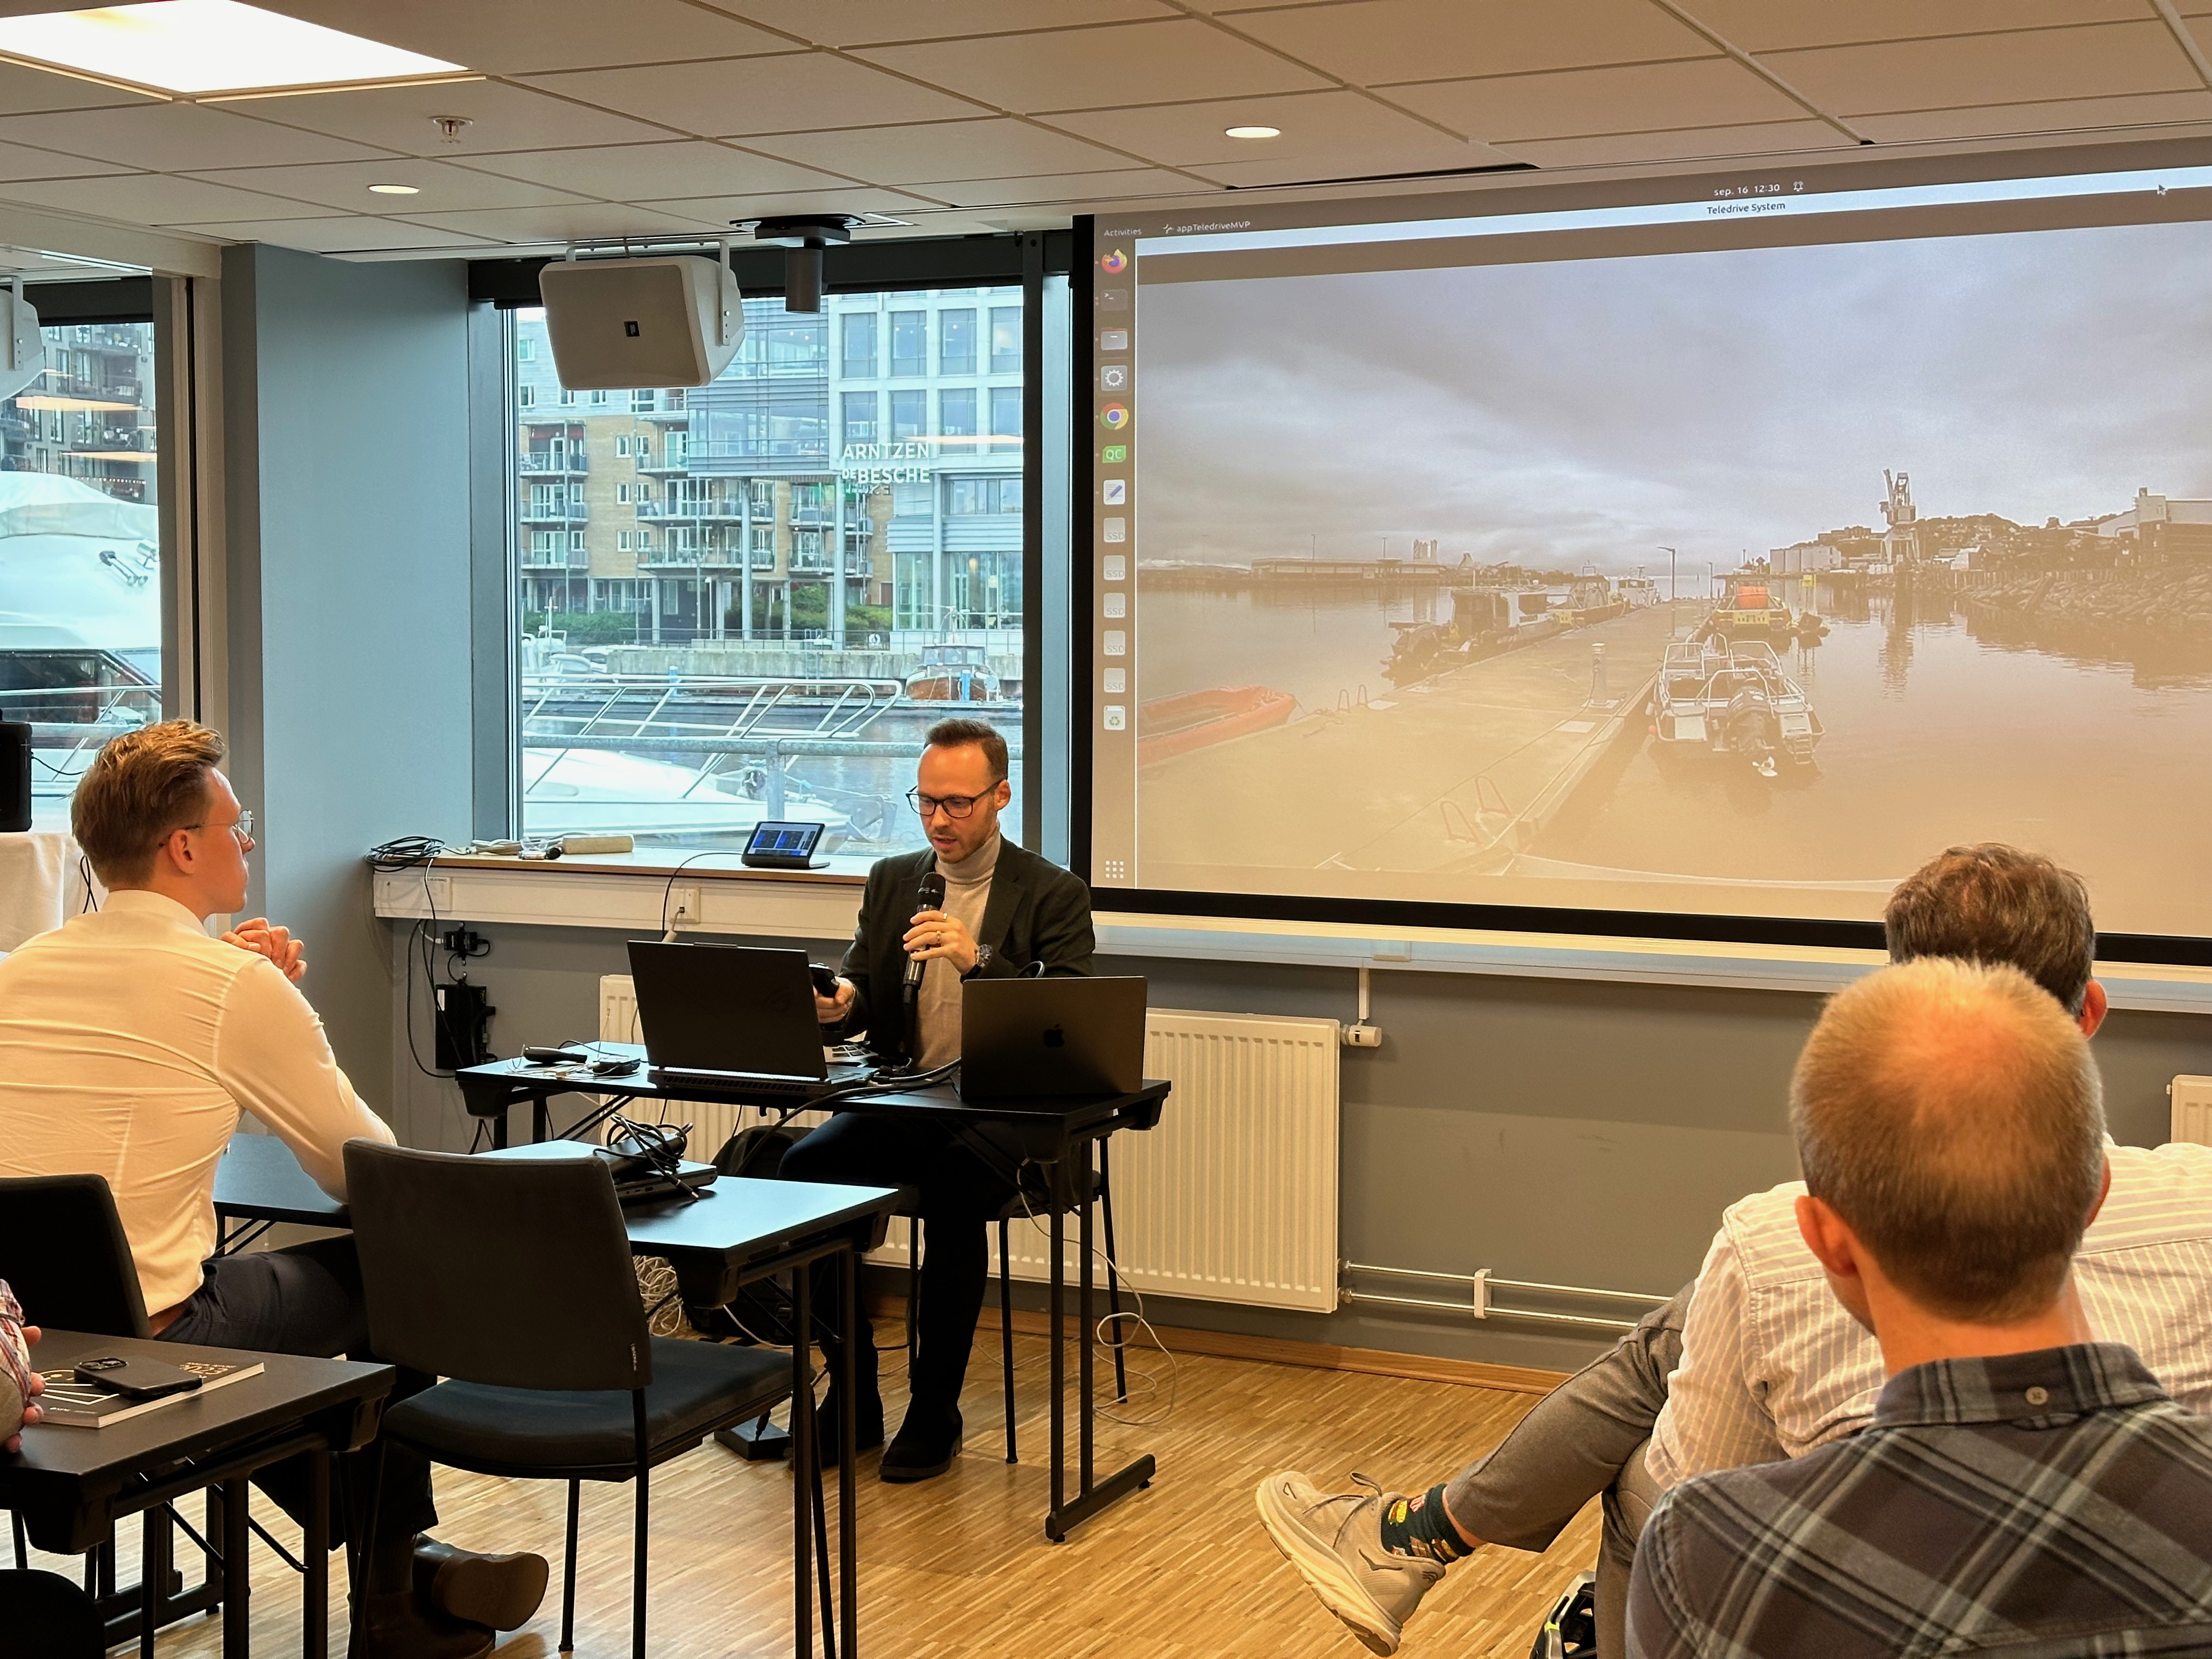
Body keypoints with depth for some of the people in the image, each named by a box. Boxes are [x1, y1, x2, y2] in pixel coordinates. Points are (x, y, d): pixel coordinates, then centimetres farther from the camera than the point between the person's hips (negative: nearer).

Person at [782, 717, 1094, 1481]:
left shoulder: (1055, 895, 0)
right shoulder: (891, 881, 14)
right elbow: (861, 997, 11)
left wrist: (977, 960, -26)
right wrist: (837, 1005, -15)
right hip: (901, 1102, 4)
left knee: (952, 1190, -35)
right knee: (803, 1168, -24)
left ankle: (934, 1413, -18)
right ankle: (854, 1396, -10)